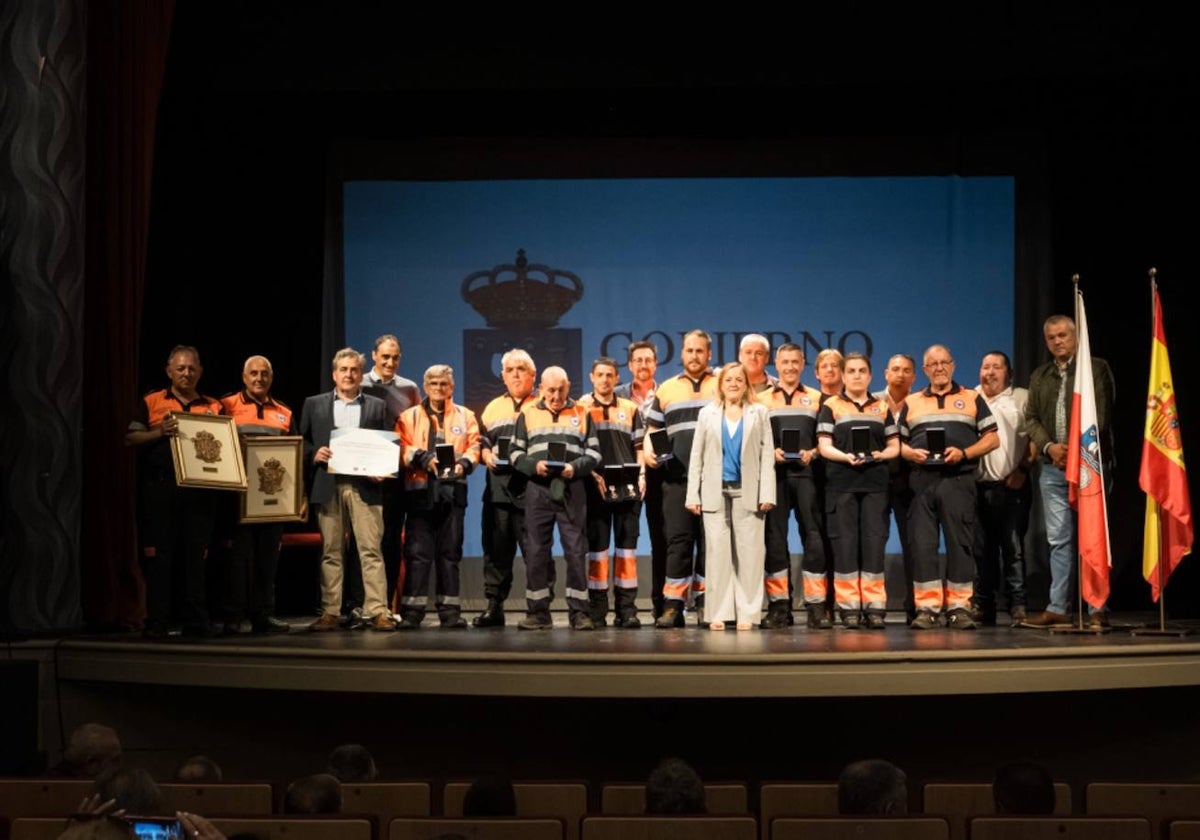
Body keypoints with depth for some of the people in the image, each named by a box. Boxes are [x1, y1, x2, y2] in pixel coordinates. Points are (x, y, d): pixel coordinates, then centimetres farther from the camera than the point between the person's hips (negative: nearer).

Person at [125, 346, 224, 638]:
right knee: (158, 555, -1)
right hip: (159, 488, -2)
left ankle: (195, 620, 8)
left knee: (195, 555, 4)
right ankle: (157, 621, 2)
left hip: (199, 490, 2)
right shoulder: (151, 402, 10)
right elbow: (131, 439, 1)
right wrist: (159, 432, -15)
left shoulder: (213, 407, 17)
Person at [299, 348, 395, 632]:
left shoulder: (377, 406, 14)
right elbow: (302, 441, 11)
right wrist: (314, 454, -8)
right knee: (330, 552, 2)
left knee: (371, 550, -6)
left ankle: (378, 612, -7)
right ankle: (330, 612, 4)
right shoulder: (314, 405, 15)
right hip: (327, 487, 1)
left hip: (364, 486, -1)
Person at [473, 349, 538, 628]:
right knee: (496, 547, 5)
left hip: (531, 487, -4)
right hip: (498, 487, 4)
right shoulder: (493, 408, 20)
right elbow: (481, 440, 19)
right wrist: (485, 453, -1)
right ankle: (493, 606, 11)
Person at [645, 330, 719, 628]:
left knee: (710, 541, 2)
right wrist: (648, 452, -2)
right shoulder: (666, 389, 16)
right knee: (678, 539, -2)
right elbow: (652, 429, 17)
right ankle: (672, 605, -1)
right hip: (677, 477, 1)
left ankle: (705, 603, 8)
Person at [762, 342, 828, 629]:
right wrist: (771, 452, -8)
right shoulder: (762, 400, 13)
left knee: (813, 536, -5)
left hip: (806, 473, 0)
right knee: (775, 537, 1)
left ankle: (816, 605, -3)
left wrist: (812, 453, -8)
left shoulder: (816, 398, 13)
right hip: (774, 474, 1)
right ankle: (779, 605, 5)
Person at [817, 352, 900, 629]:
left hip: (875, 483, 2)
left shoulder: (881, 407, 15)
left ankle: (874, 606, 0)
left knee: (874, 541, -2)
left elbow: (894, 446, 12)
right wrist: (847, 457, -19)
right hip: (842, 483, -2)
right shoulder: (831, 406, 7)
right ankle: (849, 607, -1)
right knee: (845, 542, -4)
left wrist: (880, 455, -9)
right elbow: (824, 447, -1)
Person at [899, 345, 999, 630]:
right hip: (922, 479, 2)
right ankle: (927, 608, 0)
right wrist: (912, 453, -5)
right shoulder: (911, 403, 18)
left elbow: (992, 438, 6)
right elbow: (899, 443, 17)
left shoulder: (971, 399, 11)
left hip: (959, 479, -2)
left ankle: (959, 607, 1)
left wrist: (963, 453, -9)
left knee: (960, 542, -3)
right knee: (922, 544, -3)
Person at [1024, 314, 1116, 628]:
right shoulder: (1040, 377, 17)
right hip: (1053, 466, 5)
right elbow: (1031, 418, 13)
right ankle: (1059, 608, 7)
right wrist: (1049, 446, -5)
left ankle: (1097, 609, -4)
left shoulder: (1097, 368, 3)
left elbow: (1102, 413, -6)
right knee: (1059, 539, 5)